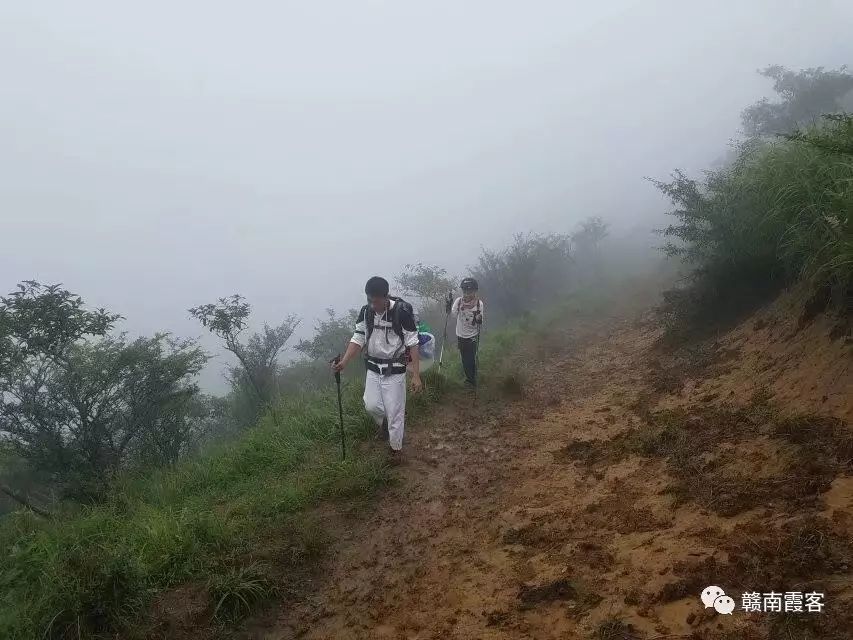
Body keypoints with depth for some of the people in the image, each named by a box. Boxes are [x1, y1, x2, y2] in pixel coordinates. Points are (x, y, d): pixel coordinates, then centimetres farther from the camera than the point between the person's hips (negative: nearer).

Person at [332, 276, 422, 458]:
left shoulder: (402, 312, -21)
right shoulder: (365, 312, -5)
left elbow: (412, 344, -17)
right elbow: (358, 340, 0)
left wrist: (416, 375, -19)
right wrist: (343, 362, -15)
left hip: (394, 370, -4)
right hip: (373, 368, 5)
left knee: (394, 412, 2)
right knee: (371, 406, 2)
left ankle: (396, 449, 23)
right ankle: (385, 424, 37)